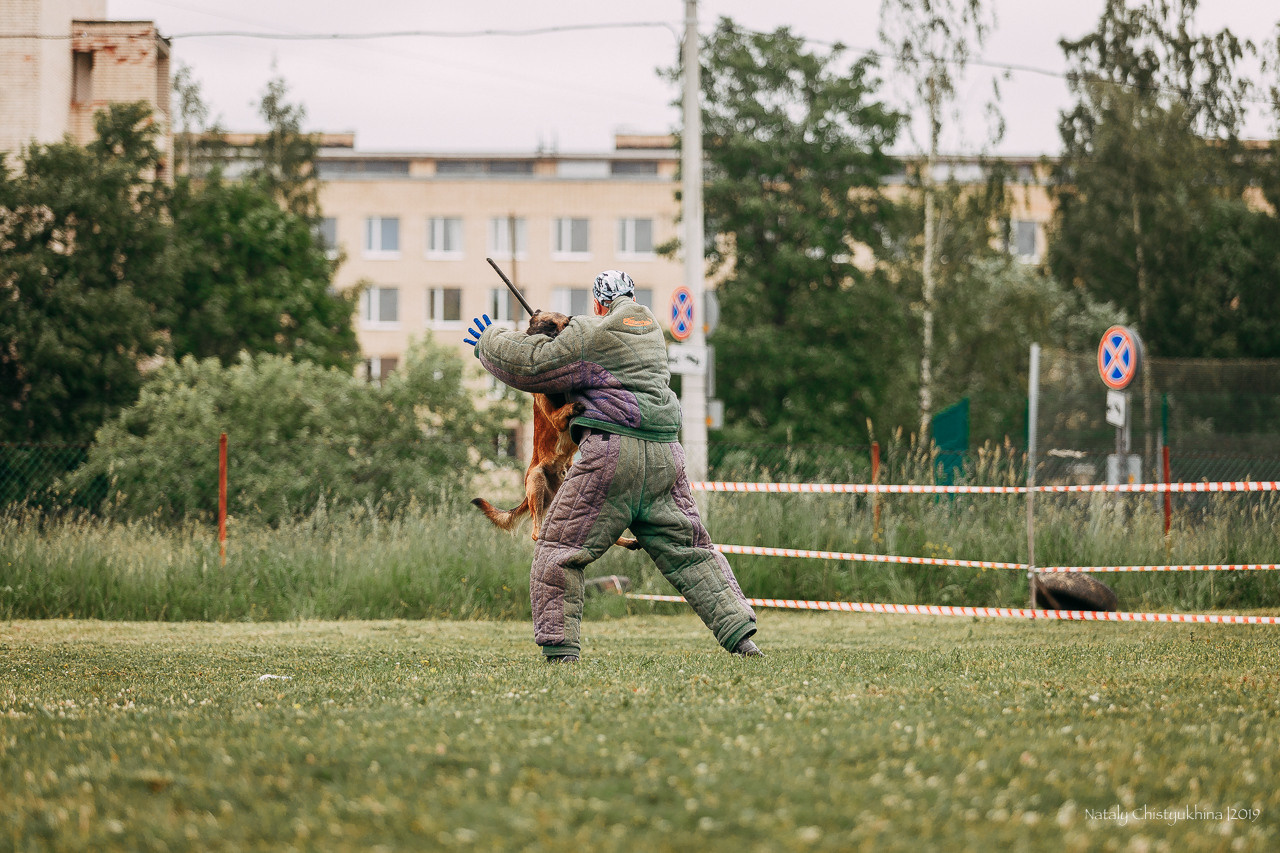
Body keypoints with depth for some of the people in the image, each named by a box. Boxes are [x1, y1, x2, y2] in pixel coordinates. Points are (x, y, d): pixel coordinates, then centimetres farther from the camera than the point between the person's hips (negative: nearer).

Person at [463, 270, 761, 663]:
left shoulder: (588, 333, -1)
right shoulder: (651, 330, 21)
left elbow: (534, 365, 0)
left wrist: (489, 341, 16)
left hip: (612, 453, -6)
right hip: (665, 454, 6)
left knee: (559, 548, 2)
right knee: (689, 550, 13)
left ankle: (560, 649, -6)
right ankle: (740, 636, 5)